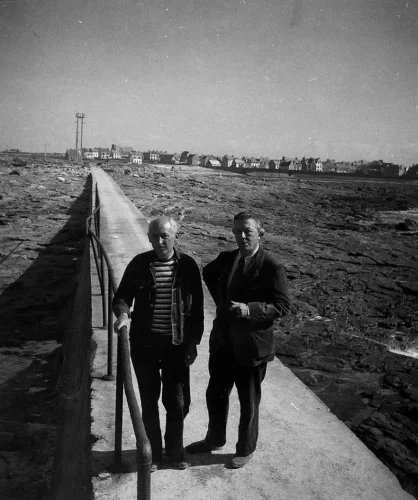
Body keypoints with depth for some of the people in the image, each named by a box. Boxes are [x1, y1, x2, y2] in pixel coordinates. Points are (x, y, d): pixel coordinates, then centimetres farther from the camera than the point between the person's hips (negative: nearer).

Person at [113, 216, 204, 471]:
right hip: (144, 344, 1)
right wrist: (123, 313, -18)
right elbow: (122, 296, 4)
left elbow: (197, 307, 0)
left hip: (177, 344, 0)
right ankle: (152, 453, 33)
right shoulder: (139, 264, -5)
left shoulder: (188, 265, -5)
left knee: (178, 402, 9)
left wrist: (193, 342, -2)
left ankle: (175, 451, 33)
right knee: (149, 402, 13)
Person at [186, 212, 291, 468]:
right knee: (216, 393, 21)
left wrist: (249, 309, -28)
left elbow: (283, 305, -16)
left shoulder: (271, 265, -17)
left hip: (251, 346, -5)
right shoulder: (226, 258, 1)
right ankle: (215, 439, 46)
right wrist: (220, 298, 8)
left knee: (249, 401, 15)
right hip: (223, 342, 6)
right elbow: (209, 274, 22)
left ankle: (246, 449, 38)